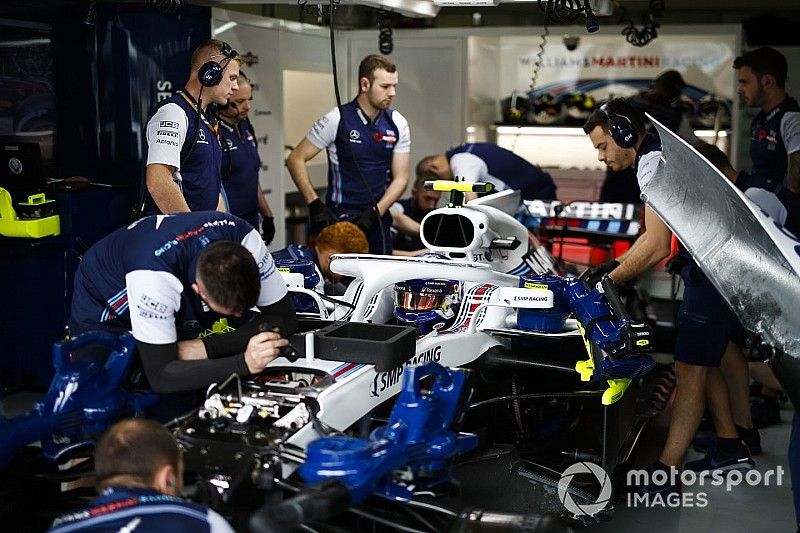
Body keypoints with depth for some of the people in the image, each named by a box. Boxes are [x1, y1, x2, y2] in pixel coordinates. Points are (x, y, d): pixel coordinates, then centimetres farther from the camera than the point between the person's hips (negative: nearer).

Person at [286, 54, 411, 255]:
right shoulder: (337, 119, -9)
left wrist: (376, 212, -11)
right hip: (340, 217, -4)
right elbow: (296, 159, -6)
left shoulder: (398, 124, 2)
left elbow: (400, 177, 3)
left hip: (378, 218, 4)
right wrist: (314, 204, -15)